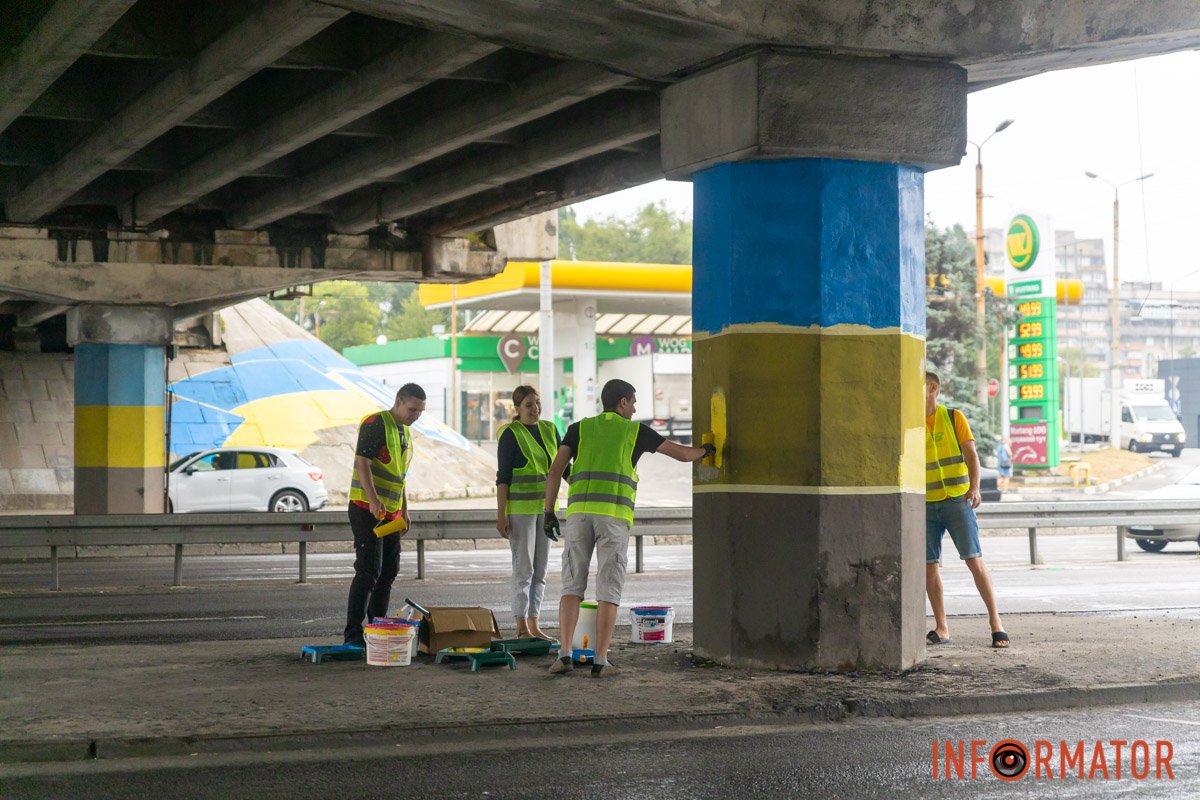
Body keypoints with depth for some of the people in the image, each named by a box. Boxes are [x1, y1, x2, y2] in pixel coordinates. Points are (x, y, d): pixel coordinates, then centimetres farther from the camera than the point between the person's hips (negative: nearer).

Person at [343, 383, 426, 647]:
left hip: (390, 514, 9)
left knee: (388, 572, 10)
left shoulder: (405, 432, 17)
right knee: (368, 571, -13)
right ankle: (353, 634, -11)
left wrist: (404, 510, 21)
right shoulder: (375, 424, -12)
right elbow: (362, 463, -21)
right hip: (367, 509, -9)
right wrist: (374, 500, -31)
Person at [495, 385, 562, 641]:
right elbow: (503, 477, -11)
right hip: (520, 508, -6)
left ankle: (534, 625, 15)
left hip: (545, 507, 6)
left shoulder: (549, 430, 8)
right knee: (524, 569, -4)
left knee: (540, 570, 9)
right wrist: (501, 515, -14)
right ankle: (521, 627, 1)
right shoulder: (511, 434, -9)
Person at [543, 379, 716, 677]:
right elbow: (683, 453, 20)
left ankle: (565, 656, -6)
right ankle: (600, 661, -3)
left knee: (572, 586, 7)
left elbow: (555, 470, 6)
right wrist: (704, 450, 43)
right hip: (614, 517, -2)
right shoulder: (636, 431, 14)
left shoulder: (579, 428, 18)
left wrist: (549, 513, 8)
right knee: (608, 590, 3)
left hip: (579, 512, 2)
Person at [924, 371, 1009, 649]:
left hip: (957, 500, -3)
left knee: (975, 560, -7)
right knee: (929, 564, 0)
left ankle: (995, 622, -2)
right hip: (926, 504, 3)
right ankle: (941, 627, 8)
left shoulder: (954, 417, 2)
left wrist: (974, 487, -17)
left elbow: (971, 453, -3)